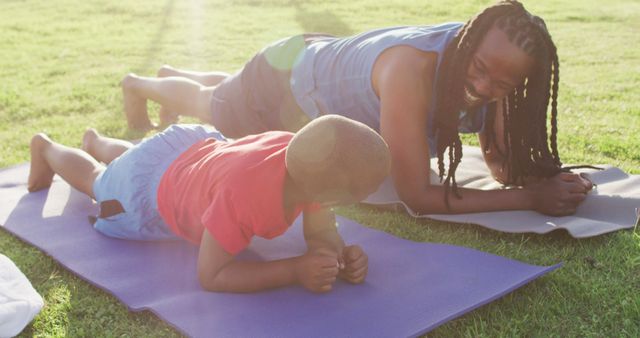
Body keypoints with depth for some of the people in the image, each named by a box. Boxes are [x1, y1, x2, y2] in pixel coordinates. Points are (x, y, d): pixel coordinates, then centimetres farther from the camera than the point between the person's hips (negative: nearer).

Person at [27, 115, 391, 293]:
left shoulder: (308, 161, -33)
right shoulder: (241, 196, -52)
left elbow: (322, 232, -19)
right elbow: (210, 275, -42)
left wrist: (341, 256, -42)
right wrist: (295, 270, -50)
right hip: (150, 193, -5)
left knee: (132, 157, 41)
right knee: (99, 181, 31)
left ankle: (97, 140, 70)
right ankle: (47, 148, 58)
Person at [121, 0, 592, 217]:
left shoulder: (494, 69, -27)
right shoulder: (412, 68, -48)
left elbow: (508, 166, -21)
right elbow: (417, 195, -47)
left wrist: (554, 181, -42)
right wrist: (530, 198, -48)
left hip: (324, 62, 7)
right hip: (286, 74, -6)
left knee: (230, 92, 39)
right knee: (209, 106, 28)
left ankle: (175, 73, 71)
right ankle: (140, 86, 61)